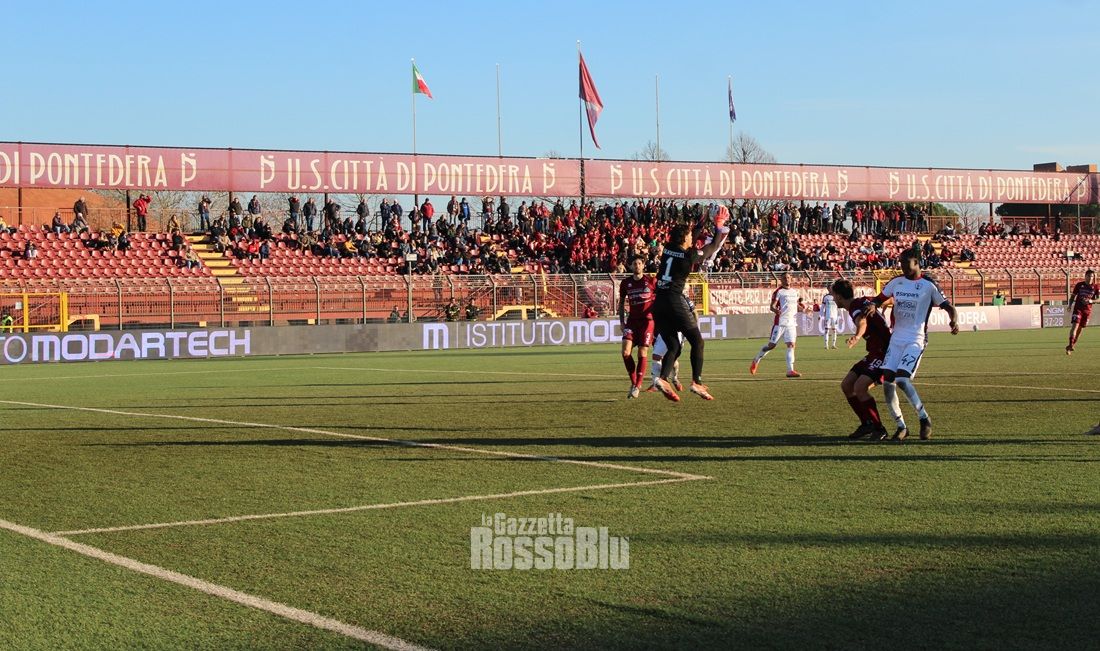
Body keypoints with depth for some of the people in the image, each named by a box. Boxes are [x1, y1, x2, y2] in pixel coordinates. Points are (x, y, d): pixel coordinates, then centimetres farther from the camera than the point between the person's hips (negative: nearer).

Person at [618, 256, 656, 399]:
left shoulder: (651, 281, -2)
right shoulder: (625, 283, 6)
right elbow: (621, 303, 16)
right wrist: (622, 321, 8)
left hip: (647, 320, -3)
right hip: (632, 320, 3)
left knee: (642, 353, -7)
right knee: (626, 352, -12)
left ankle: (637, 386, 3)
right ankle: (633, 382, 4)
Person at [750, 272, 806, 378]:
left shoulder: (795, 292, 15)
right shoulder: (778, 292, -5)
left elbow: (797, 307, 25)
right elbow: (772, 306, -11)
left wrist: (802, 308, 3)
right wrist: (776, 310, -34)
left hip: (792, 322, 5)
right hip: (780, 322, -5)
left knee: (791, 345, -6)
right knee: (771, 345, -1)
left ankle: (790, 370, -8)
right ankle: (756, 360, 20)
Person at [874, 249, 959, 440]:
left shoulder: (928, 286, -6)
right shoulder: (896, 282, 9)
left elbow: (947, 306, -6)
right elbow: (879, 299, 20)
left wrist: (954, 321, -27)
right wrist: (872, 306, -4)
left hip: (915, 340, -6)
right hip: (896, 338, 6)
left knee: (902, 379, -21)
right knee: (887, 381, -5)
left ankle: (924, 419, -3)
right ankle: (901, 426, 9)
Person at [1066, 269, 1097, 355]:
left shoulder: (1096, 287, 1)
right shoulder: (1079, 285, 0)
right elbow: (1072, 296, 7)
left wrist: (1091, 301, -21)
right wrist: (1070, 305, -9)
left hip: (1088, 310, 2)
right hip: (1078, 308, -2)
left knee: (1080, 328, 10)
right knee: (1075, 326, -18)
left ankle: (1073, 344, 28)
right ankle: (1070, 345, -23)